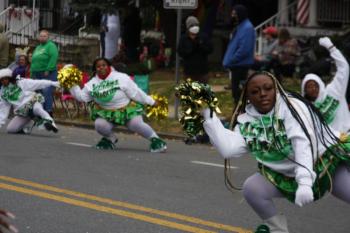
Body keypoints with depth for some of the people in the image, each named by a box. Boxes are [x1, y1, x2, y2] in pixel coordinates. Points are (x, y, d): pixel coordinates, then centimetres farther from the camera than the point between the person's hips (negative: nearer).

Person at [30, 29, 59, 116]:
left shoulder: (51, 45, -1)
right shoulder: (38, 47, 24)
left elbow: (54, 57, -15)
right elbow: (34, 60, 26)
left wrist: (48, 70, -20)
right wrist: (32, 72, 14)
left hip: (48, 74, -8)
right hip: (37, 75, 8)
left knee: (47, 92, -16)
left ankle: (48, 111, -16)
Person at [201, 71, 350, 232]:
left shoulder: (291, 106, -20)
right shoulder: (247, 121, -5)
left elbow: (303, 143, -31)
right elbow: (228, 149, -16)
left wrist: (305, 181, -43)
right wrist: (208, 116, -20)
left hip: (327, 161, -4)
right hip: (286, 174, 4)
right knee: (251, 188, -14)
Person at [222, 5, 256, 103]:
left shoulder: (247, 28, -17)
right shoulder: (239, 27, 14)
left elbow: (244, 50, -23)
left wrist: (229, 61, -17)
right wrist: (228, 61, 10)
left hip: (241, 65, -10)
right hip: (237, 65, 10)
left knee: (238, 92, -7)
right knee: (236, 91, 14)